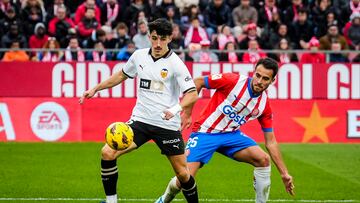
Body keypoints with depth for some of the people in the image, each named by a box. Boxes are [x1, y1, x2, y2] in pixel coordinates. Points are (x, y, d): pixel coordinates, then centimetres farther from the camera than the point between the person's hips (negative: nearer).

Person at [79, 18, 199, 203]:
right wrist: (95, 89, 21)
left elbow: (192, 94, -14)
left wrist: (176, 108, -32)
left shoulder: (175, 63, -10)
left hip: (167, 124, -3)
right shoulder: (139, 56, 3)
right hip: (140, 119, 3)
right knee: (107, 153, -14)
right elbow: (122, 75, 22)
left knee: (183, 174, -1)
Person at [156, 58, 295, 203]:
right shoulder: (233, 81, -18)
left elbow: (271, 142, 3)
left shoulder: (264, 105, -4)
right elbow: (198, 82, -8)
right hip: (205, 132, -4)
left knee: (263, 159, -17)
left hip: (231, 135, 4)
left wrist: (284, 173, 1)